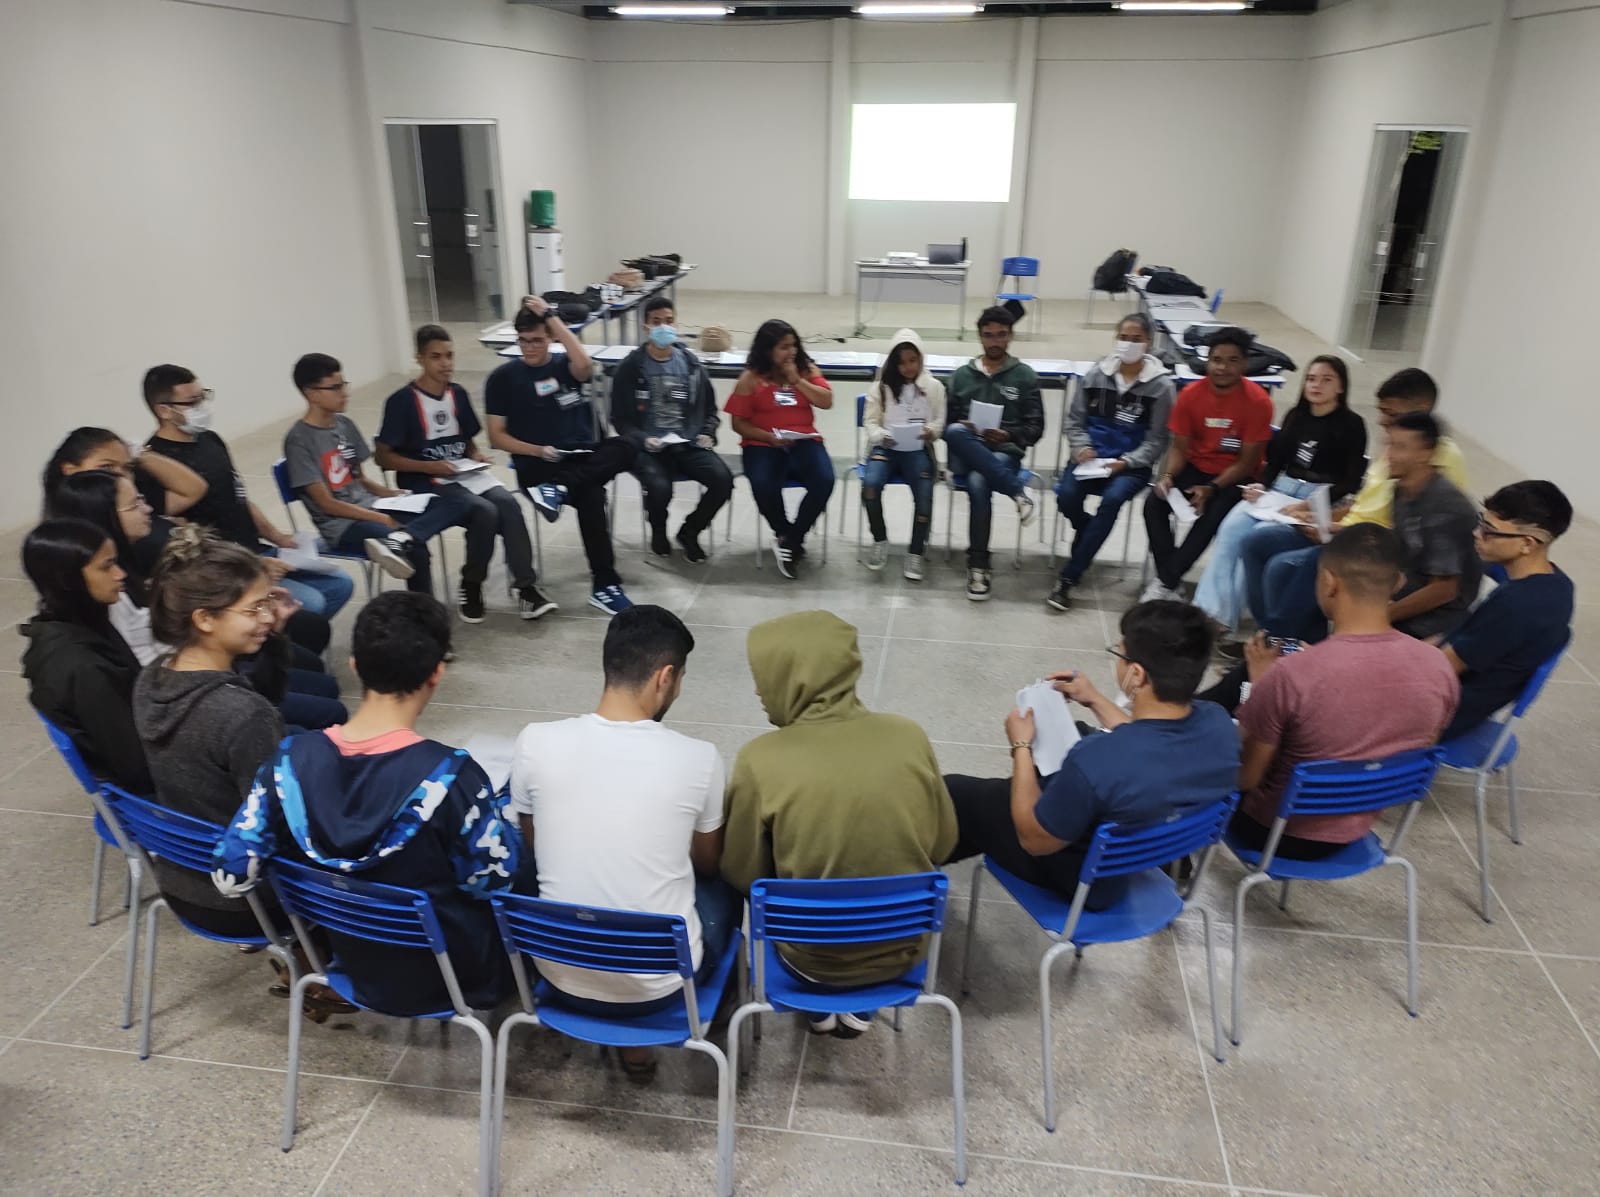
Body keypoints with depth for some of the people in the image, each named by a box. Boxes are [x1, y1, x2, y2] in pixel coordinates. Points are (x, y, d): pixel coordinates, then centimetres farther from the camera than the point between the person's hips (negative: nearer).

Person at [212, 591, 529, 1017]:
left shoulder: (290, 760, -17)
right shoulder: (449, 775, -31)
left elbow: (230, 876, -10)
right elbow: (500, 879, -18)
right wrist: (499, 812, 0)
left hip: (356, 968, 5)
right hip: (455, 979, -5)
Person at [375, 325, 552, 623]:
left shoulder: (458, 393, 11)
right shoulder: (401, 401, -7)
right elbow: (384, 457, -7)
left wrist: (477, 455, 1)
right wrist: (429, 467, -17)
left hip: (465, 473, 5)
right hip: (426, 481, -5)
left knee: (508, 503, -25)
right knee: (485, 511, -30)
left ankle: (525, 587, -24)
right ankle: (470, 586, -9)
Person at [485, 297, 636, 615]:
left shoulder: (565, 366, 10)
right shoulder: (503, 377, 5)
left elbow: (585, 364, -17)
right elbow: (496, 436, 3)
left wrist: (550, 315, -13)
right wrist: (538, 451, -13)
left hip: (582, 456, 3)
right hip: (536, 464, -3)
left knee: (623, 448, -30)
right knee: (591, 497, -34)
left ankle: (558, 489, -38)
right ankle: (604, 585, -31)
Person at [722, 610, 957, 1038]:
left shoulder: (761, 759, -23)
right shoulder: (908, 735, -14)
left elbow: (742, 876, -9)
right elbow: (942, 844, -1)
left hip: (813, 960, -2)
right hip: (904, 946, 2)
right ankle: (859, 1006, 30)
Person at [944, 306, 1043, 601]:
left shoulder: (1025, 376, 11)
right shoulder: (962, 375, 19)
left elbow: (1035, 428, 8)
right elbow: (947, 422, 17)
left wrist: (1008, 435, -12)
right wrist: (961, 430, -6)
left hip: (1005, 452, -2)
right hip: (966, 453, 2)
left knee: (978, 483, -37)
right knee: (955, 431, -35)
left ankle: (978, 564, -28)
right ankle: (1017, 491, -35)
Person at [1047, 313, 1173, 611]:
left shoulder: (1160, 385, -1)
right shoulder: (1095, 374, 5)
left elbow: (1157, 439, 0)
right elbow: (1074, 421, 12)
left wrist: (1126, 462, -15)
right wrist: (1081, 447, -8)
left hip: (1132, 465, -2)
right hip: (1091, 457, 2)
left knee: (1112, 499, -32)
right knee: (1066, 495, -28)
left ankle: (1068, 578, -25)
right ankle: (1090, 538, 9)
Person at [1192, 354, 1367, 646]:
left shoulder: (1351, 425, 0)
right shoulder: (1296, 415, 17)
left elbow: (1351, 480, -6)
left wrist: (1312, 505, -21)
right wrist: (1260, 486, -5)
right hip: (1279, 489, 5)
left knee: (1255, 538, -28)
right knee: (1230, 529, -23)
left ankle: (1225, 617, -23)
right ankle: (1210, 611, -29)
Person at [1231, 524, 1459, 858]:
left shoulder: (1291, 674, -33)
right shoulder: (1439, 667, -16)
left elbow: (1244, 777, -18)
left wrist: (1259, 686, -8)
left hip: (1276, 832, -5)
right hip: (1356, 834, 5)